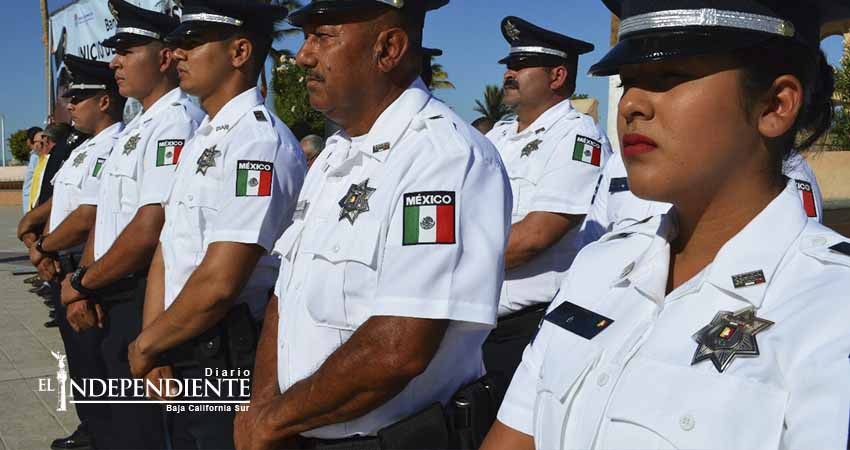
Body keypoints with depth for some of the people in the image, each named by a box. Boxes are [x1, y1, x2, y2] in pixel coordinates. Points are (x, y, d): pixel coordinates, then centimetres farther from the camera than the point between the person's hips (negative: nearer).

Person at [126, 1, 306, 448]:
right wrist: (153, 349, 0)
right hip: (182, 359, 9)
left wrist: (145, 345, -10)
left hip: (228, 364, -8)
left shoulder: (258, 143, -19)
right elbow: (167, 248, 10)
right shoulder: (199, 140, 11)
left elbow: (219, 283, -24)